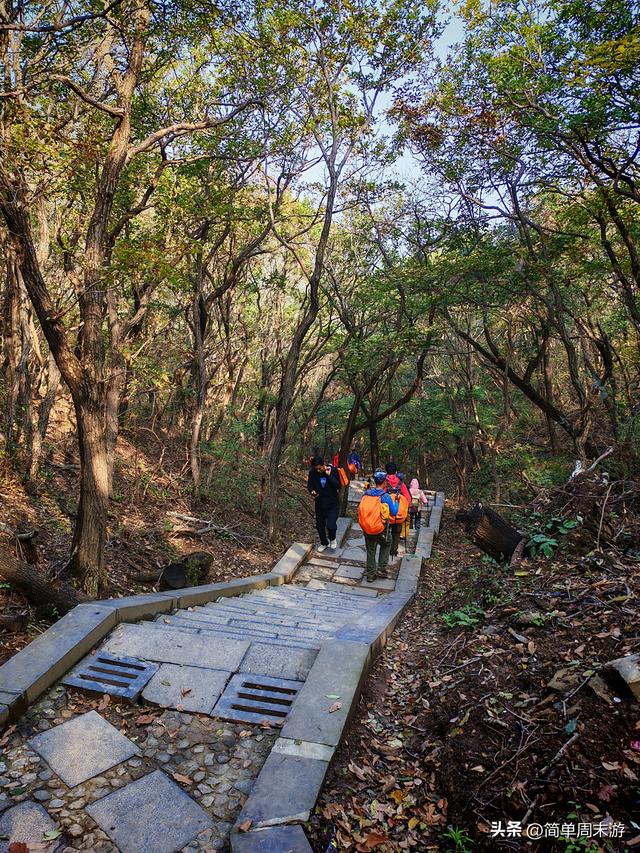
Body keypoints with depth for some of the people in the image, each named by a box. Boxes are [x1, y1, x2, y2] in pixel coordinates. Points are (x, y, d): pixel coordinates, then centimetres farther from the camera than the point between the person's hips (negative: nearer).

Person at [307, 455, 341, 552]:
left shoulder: (333, 470, -15)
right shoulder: (312, 472, -9)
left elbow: (338, 486, -20)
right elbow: (309, 484, 3)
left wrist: (329, 475, -29)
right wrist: (312, 491, -19)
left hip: (332, 504, -3)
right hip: (319, 504, 3)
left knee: (331, 525, -15)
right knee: (319, 525, 14)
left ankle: (332, 539, 20)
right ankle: (324, 543, 41)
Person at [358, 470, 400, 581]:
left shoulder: (366, 494, -5)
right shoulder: (386, 496, -16)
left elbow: (361, 510, 10)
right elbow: (394, 513, -7)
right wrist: (397, 501, 9)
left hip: (367, 529, 3)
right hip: (381, 530, -3)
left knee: (370, 551, 18)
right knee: (386, 544, 26)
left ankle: (370, 575, 25)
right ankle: (381, 568, 22)